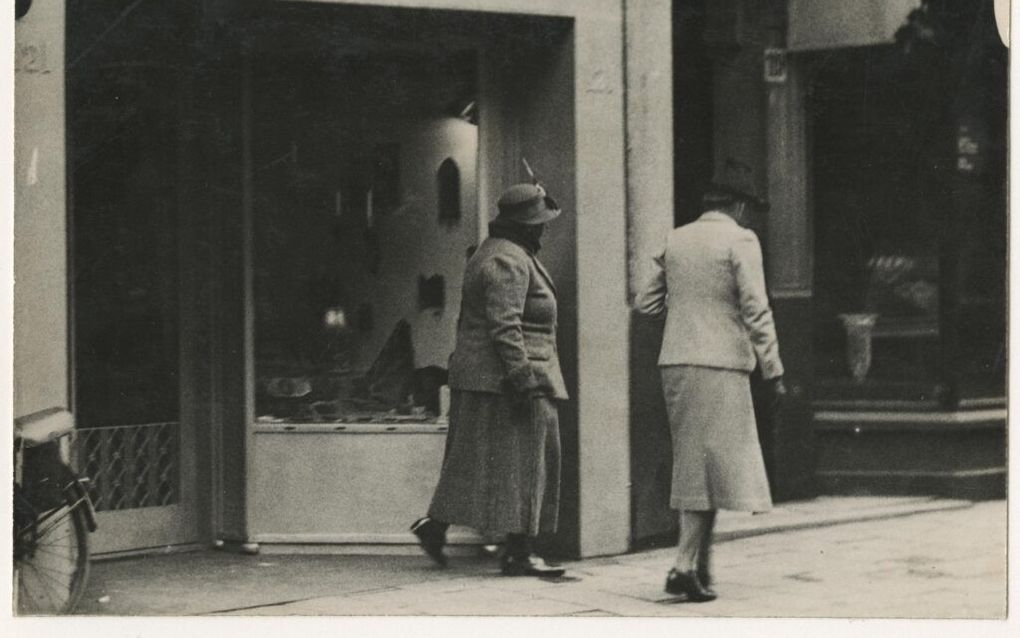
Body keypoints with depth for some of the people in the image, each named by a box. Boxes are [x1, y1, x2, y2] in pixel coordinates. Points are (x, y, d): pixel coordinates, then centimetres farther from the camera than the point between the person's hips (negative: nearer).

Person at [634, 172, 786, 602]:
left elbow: (644, 303, 16)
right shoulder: (740, 241, -5)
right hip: (720, 364, -6)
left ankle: (700, 566, 15)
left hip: (675, 361, 6)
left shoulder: (675, 240, 13)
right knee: (712, 465, -4)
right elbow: (756, 311, -11)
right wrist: (773, 371, -8)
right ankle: (685, 566, -12)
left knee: (692, 464, 13)